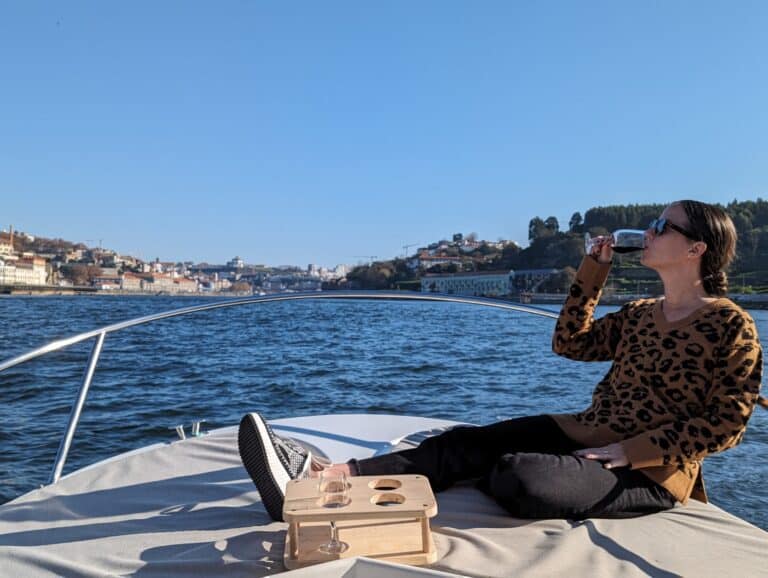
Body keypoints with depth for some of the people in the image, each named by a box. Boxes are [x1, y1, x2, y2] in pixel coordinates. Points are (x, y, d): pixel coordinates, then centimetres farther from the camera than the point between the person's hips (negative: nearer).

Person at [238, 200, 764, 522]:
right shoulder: (639, 315, 14)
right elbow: (570, 344, 14)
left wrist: (630, 451, -17)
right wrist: (595, 268, 9)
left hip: (650, 472, -7)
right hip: (585, 433, 7)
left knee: (519, 478, -33)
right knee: (465, 442, -15)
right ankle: (315, 477, -28)